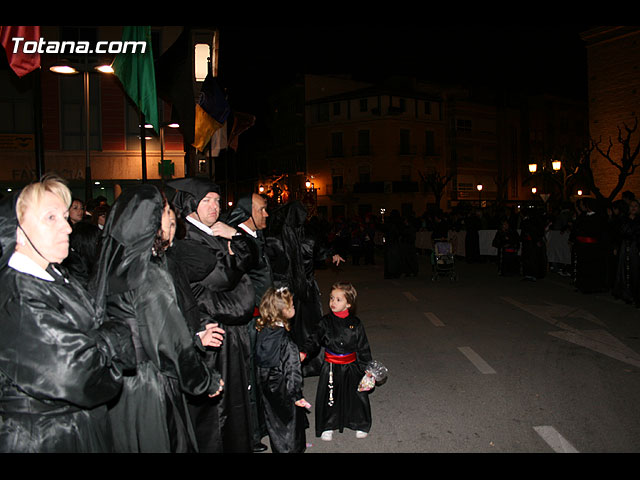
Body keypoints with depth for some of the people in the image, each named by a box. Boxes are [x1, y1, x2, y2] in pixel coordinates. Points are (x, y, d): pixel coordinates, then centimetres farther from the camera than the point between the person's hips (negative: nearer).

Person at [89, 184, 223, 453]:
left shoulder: (109, 268, 1)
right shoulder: (151, 278, -24)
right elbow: (172, 342, -20)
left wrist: (195, 339, 17)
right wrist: (207, 382, -4)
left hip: (114, 387, 8)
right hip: (149, 392, -8)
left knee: (127, 445, 21)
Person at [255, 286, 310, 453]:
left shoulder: (262, 332, -9)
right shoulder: (285, 340, -28)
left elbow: (259, 361, 4)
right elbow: (291, 370, -24)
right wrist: (296, 395, -15)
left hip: (266, 387, 7)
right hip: (283, 392, -7)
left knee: (273, 421, 24)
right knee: (289, 423, 13)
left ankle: (278, 448, 42)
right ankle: (293, 448, 29)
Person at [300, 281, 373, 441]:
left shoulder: (356, 324, -5)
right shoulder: (326, 322, -5)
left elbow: (363, 347, 2)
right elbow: (315, 338, -11)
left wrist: (367, 367, 2)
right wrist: (304, 352, -29)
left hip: (351, 367, 0)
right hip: (331, 367, 0)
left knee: (356, 395, 9)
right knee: (329, 396, 7)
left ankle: (360, 424, 33)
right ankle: (327, 426, 28)